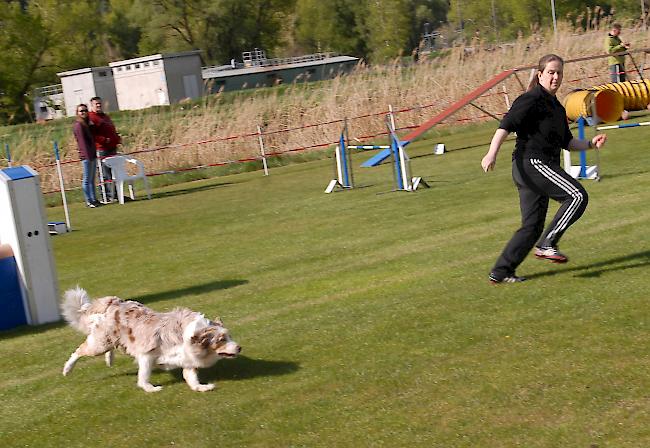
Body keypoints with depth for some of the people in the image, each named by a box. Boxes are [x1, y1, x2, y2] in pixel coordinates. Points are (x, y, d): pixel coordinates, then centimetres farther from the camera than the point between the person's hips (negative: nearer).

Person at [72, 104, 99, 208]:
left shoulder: (87, 124, 16)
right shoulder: (78, 125, -11)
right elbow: (82, 141, -16)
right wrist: (88, 156, -20)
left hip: (92, 155, 9)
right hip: (86, 156, -9)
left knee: (92, 179, 13)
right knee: (87, 179, -4)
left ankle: (94, 199, 18)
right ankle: (89, 201, -1)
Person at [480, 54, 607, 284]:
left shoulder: (557, 107, 23)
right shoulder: (532, 99, -6)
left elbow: (567, 142, 27)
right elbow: (506, 124, -17)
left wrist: (590, 143, 12)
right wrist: (492, 153, -28)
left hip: (543, 166, 10)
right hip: (531, 163, -10)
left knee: (532, 226, 9)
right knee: (577, 196, -16)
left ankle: (500, 272, 12)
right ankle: (547, 244, -14)